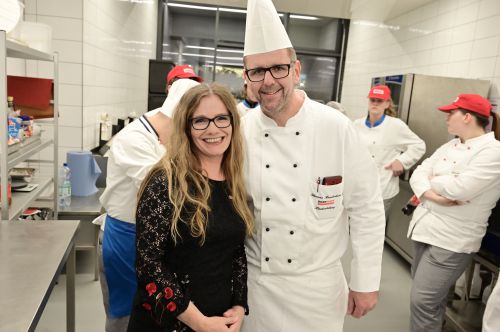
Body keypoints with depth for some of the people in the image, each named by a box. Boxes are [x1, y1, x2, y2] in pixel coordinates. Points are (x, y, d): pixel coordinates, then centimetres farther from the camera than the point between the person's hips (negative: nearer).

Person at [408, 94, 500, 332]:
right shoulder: (449, 146, 10)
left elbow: (459, 188, -25)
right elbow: (418, 173, 2)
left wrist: (431, 181, -6)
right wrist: (430, 194, -18)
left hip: (452, 239, -7)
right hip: (426, 226, 8)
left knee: (422, 300, -6)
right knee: (431, 296, 21)